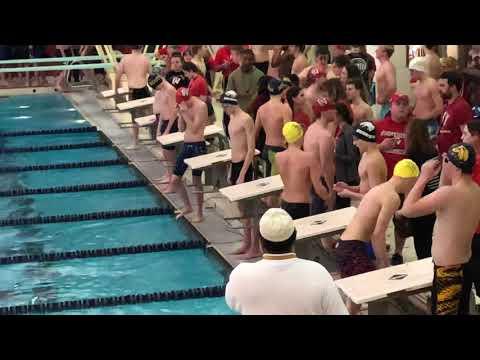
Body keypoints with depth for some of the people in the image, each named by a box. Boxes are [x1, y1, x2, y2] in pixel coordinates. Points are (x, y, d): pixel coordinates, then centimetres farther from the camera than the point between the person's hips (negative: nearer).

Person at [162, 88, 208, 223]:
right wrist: (181, 113, -5)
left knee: (196, 181, -1)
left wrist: (185, 113, -21)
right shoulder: (185, 107, 8)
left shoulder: (201, 106, -14)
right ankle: (187, 206, 27)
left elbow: (194, 128, -19)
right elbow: (181, 127, 10)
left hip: (198, 146, -8)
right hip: (186, 145, 8)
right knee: (175, 179, 8)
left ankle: (199, 213, 12)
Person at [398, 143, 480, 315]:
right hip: (464, 264, 9)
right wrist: (443, 172, 10)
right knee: (459, 310, 21)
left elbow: (407, 209, -21)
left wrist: (424, 177, -14)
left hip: (447, 269, -9)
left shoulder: (449, 193, -26)